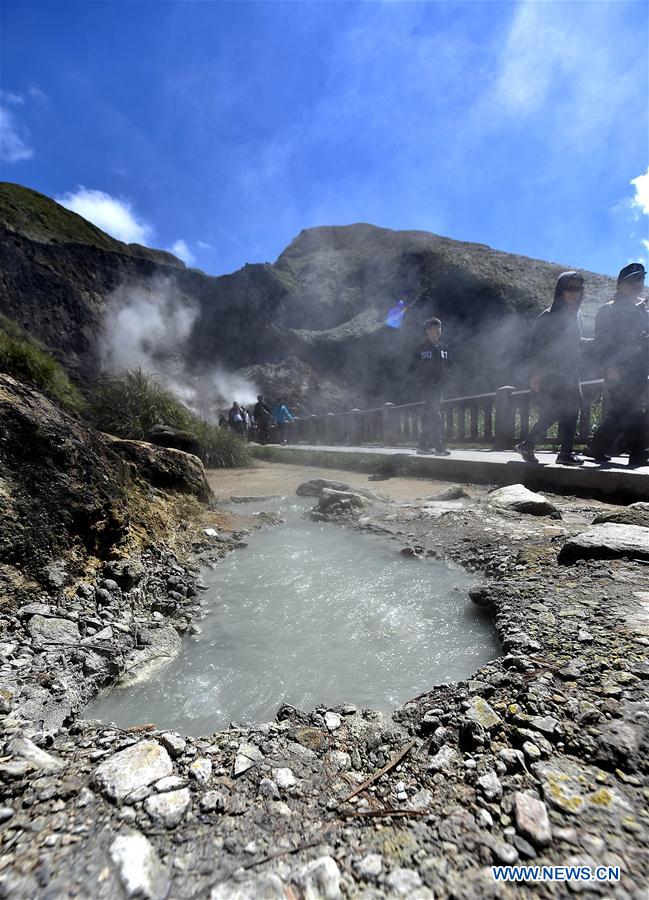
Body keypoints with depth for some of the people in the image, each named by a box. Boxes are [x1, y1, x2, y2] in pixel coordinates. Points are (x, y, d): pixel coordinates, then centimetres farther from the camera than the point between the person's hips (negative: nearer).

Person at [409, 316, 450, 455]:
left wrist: (445, 379, 10)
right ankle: (439, 446, -14)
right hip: (428, 386, -7)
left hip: (438, 386, 7)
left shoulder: (442, 348, 16)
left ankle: (423, 445, 16)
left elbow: (446, 367, 24)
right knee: (435, 414, -14)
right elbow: (413, 368, -3)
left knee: (429, 416, 9)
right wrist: (421, 382, -10)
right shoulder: (422, 349, -3)